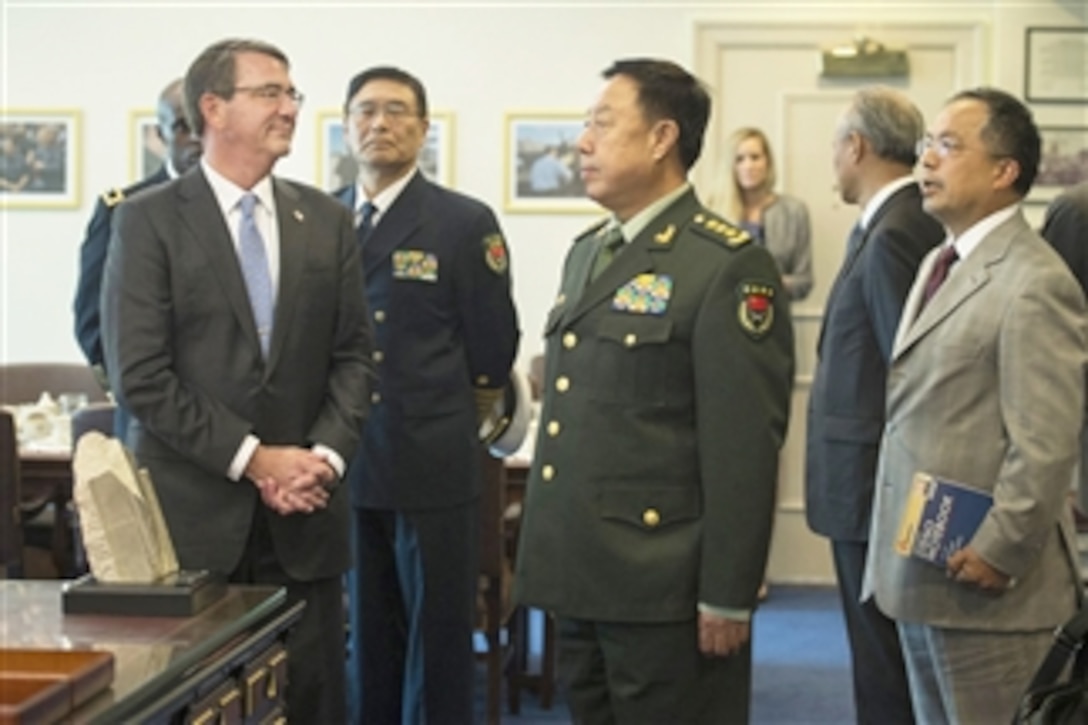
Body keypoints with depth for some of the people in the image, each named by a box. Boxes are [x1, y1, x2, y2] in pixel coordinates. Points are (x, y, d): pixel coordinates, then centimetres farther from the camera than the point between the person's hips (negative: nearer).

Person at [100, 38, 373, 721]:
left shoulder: (327, 220, 10)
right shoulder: (149, 219, -2)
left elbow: (353, 356, 9)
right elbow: (140, 373, -9)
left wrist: (326, 455, -8)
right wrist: (251, 458, -13)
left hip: (304, 512, 3)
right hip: (192, 511, -3)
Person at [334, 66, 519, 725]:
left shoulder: (466, 223, -4)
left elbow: (494, 348, 0)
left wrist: (450, 419, 8)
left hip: (433, 465, -3)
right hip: (345, 464, 4)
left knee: (438, 638, 5)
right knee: (365, 634, 12)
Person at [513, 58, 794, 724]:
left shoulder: (729, 266, -12)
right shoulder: (587, 252, 14)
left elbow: (744, 446, -15)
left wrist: (727, 598, -16)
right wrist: (549, 560, 16)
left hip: (664, 591, -8)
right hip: (578, 578, 8)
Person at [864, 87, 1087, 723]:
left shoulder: (1035, 284, -17)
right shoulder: (941, 263, 14)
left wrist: (999, 554, -19)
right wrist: (895, 543, 15)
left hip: (981, 584, -9)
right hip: (922, 574, 9)